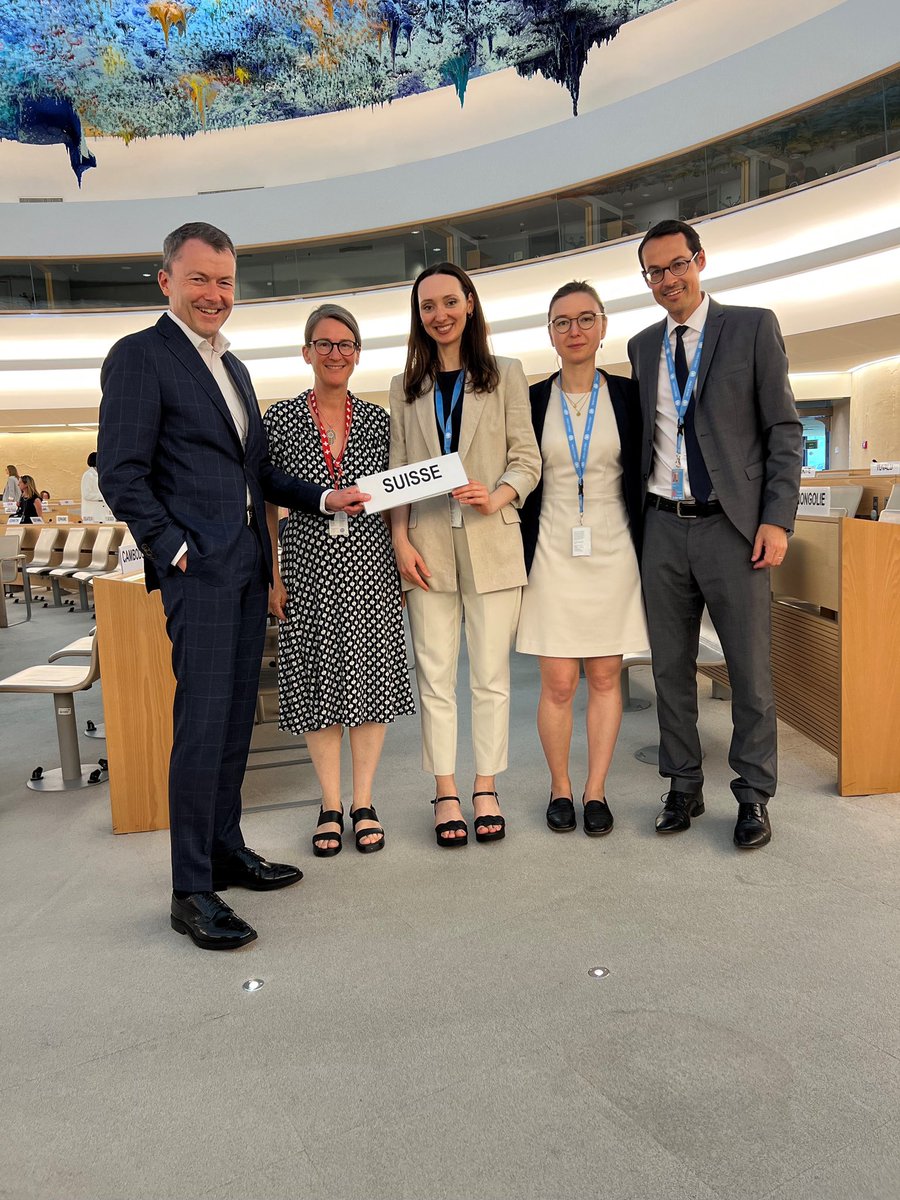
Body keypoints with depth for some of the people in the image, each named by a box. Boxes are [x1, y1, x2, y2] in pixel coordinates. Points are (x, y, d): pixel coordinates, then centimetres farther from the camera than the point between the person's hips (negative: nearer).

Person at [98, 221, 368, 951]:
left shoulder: (232, 365, 20)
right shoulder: (140, 357, -4)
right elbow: (121, 474, -11)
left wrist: (323, 499, 8)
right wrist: (175, 550, -15)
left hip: (248, 562, 8)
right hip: (198, 564, -8)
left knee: (237, 714, 11)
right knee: (203, 719, -9)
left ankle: (226, 850, 24)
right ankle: (191, 890, 0)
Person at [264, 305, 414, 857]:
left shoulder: (377, 419, 6)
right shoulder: (281, 419, 2)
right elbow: (268, 503, 3)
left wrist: (403, 563, 4)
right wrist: (272, 575, -3)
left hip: (370, 563, 1)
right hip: (309, 566, -1)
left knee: (371, 679, 4)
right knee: (317, 683, 5)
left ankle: (364, 803, 18)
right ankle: (331, 806, 20)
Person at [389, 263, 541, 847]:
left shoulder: (506, 374, 9)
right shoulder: (406, 387, 15)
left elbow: (527, 459, 3)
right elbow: (396, 473, 10)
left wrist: (496, 498, -16)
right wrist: (402, 542, -3)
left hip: (491, 542, -1)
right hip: (427, 545, 2)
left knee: (491, 675, 3)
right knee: (435, 675, 3)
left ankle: (486, 789, 15)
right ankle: (446, 793, 12)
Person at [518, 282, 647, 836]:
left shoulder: (627, 395, 5)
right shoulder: (532, 400, 4)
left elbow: (642, 478, 7)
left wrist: (647, 555, 2)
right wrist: (518, 560, 2)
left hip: (613, 554, 1)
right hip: (553, 555, 0)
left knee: (605, 677, 6)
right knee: (558, 684, 0)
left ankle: (596, 790, 18)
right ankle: (560, 788, 18)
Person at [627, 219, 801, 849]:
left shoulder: (753, 327, 1)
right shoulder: (642, 346, 13)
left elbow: (785, 429, -2)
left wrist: (777, 519, -10)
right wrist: (636, 516, 8)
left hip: (732, 526, -4)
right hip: (664, 528, 4)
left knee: (751, 669, 2)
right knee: (671, 667, 10)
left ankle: (754, 796, 17)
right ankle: (684, 787, 24)